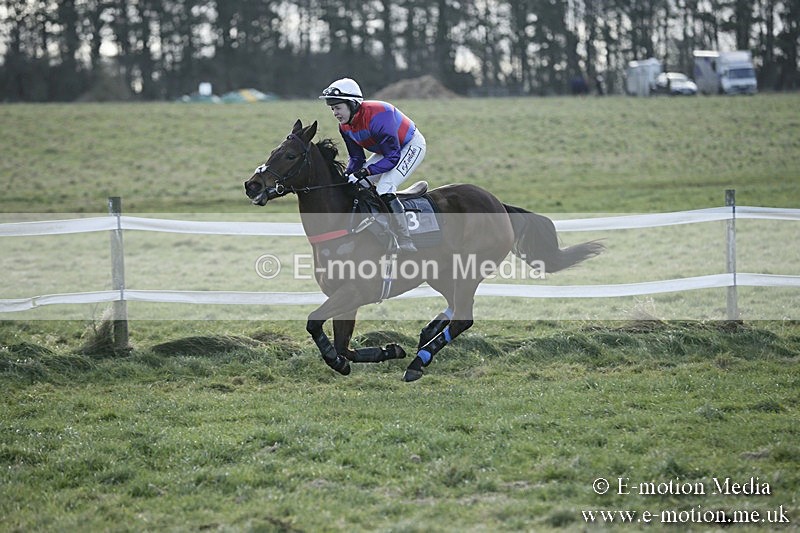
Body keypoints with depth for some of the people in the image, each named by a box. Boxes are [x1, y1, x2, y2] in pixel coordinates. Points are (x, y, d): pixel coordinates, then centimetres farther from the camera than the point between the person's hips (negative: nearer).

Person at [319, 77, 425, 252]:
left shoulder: (376, 117, -35)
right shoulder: (345, 126, -8)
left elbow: (392, 158, -33)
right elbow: (356, 158, 0)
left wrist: (366, 172, -41)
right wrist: (346, 175, -19)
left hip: (412, 145, -9)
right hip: (388, 150, 9)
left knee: (384, 189, -26)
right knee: (355, 185, 2)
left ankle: (407, 246, -22)